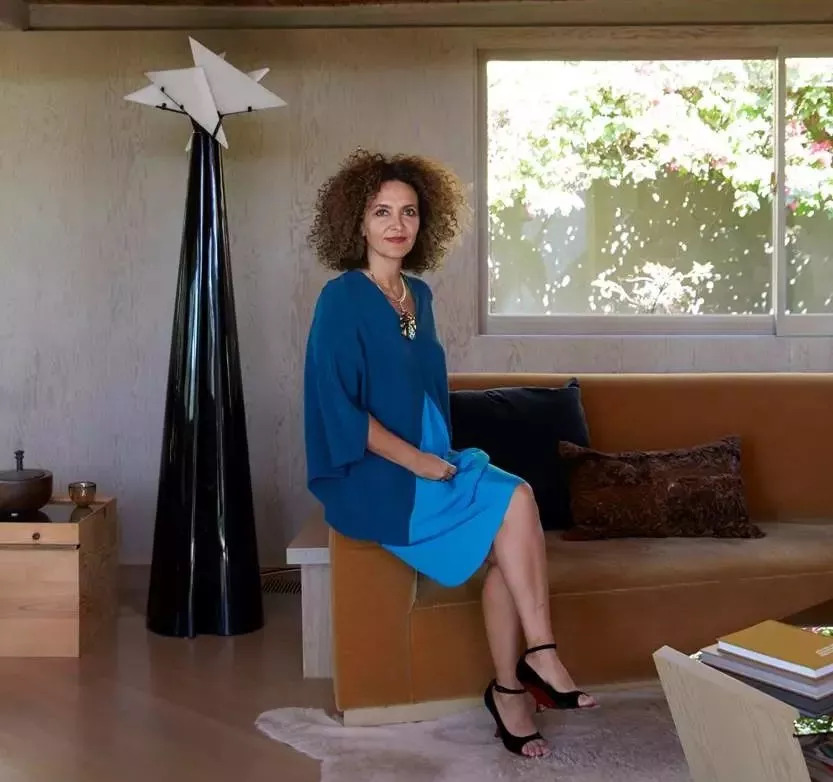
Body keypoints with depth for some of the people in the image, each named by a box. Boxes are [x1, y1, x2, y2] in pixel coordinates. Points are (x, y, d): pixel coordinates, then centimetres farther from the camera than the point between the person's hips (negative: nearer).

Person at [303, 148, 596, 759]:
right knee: (515, 500, -22)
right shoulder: (342, 299, -9)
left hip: (430, 460, 6)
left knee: (507, 537, -21)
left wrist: (441, 456, 4)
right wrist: (416, 461, -19)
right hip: (370, 477, -6)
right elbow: (339, 407, -16)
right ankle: (541, 658, -15)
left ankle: (510, 688, -13)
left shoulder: (419, 293, 12)